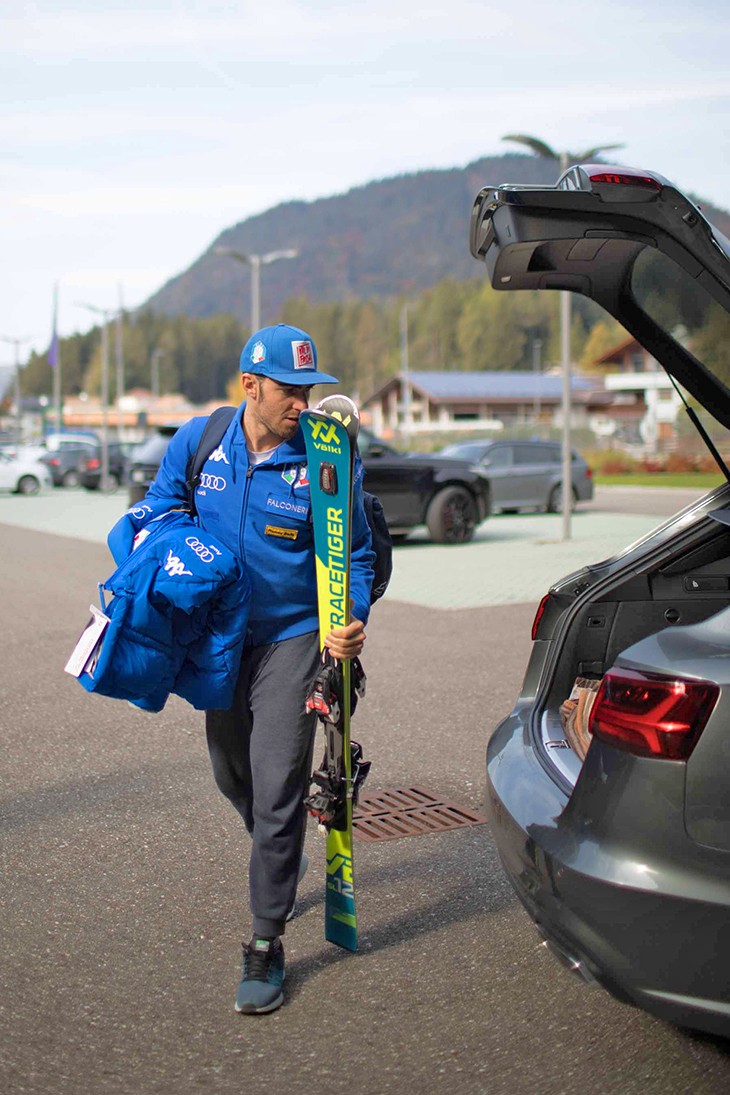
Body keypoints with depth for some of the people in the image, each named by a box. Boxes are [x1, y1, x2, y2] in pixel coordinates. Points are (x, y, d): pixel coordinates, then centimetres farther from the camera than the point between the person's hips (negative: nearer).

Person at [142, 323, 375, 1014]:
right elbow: (158, 509, 11)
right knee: (232, 775, 20)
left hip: (294, 638, -4)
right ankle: (280, 858, 52)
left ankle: (265, 945, 6)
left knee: (276, 792, -9)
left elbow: (355, 554, -4)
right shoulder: (197, 442, -4)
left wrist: (353, 620, -20)